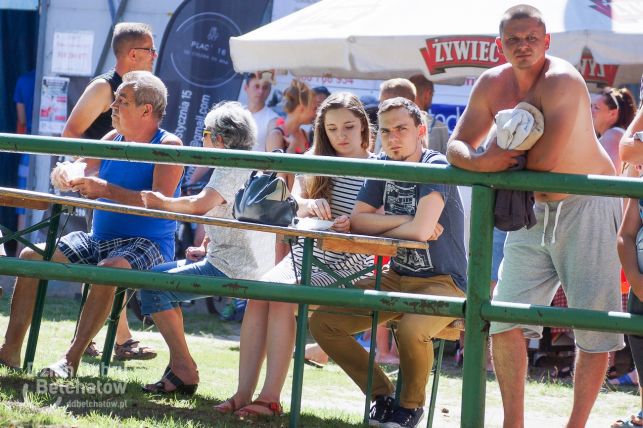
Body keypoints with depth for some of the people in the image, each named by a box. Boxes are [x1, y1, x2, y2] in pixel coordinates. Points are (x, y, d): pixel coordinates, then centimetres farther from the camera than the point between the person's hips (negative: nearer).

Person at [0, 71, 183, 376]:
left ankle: (71, 359, -34)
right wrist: (65, 174, -13)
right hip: (98, 239, 7)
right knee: (31, 255, -7)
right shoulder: (113, 139, 11)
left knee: (109, 268, -38)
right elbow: (80, 170, 12)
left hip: (146, 243, -7)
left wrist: (107, 190, -25)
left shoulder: (168, 146, -8)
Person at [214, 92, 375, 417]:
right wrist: (308, 205, -22)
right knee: (258, 293, -22)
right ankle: (243, 393, -24)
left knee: (282, 298, -27)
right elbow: (291, 204, 1)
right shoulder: (315, 164, 13)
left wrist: (355, 224, -27)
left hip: (345, 265, -5)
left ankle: (270, 397, -29)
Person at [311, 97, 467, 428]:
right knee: (322, 322, -7)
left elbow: (421, 230, -27)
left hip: (443, 282, -7)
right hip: (397, 277, 7)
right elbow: (357, 220, -3)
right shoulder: (382, 167, 5)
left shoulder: (436, 166, -16)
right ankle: (382, 394, 8)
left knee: (410, 331, -38)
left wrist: (378, 229, -9)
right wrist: (405, 221, -15)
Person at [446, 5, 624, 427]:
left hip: (587, 206, -6)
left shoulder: (562, 81, -22)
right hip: (533, 210, 6)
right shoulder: (492, 85, 0)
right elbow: (457, 146, 2)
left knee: (594, 324, -6)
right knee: (505, 318, 1)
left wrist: (502, 157, -12)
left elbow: (545, 160, -29)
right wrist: (478, 162, -21)